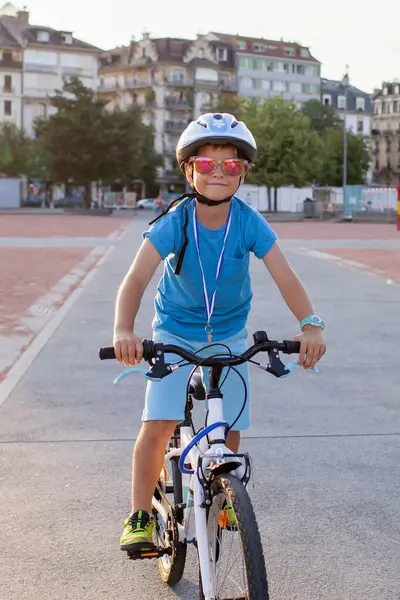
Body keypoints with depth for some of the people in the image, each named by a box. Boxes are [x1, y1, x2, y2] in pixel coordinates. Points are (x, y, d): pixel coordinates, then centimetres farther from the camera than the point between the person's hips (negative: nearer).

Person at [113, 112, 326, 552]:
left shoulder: (249, 223, -19)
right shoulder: (174, 222, -22)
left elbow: (285, 277, -24)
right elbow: (137, 277, -32)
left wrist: (310, 324, -42)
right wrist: (123, 330, -50)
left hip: (228, 334, 2)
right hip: (174, 331, -1)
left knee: (229, 432, 2)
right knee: (157, 426, -13)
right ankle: (140, 517, 3)